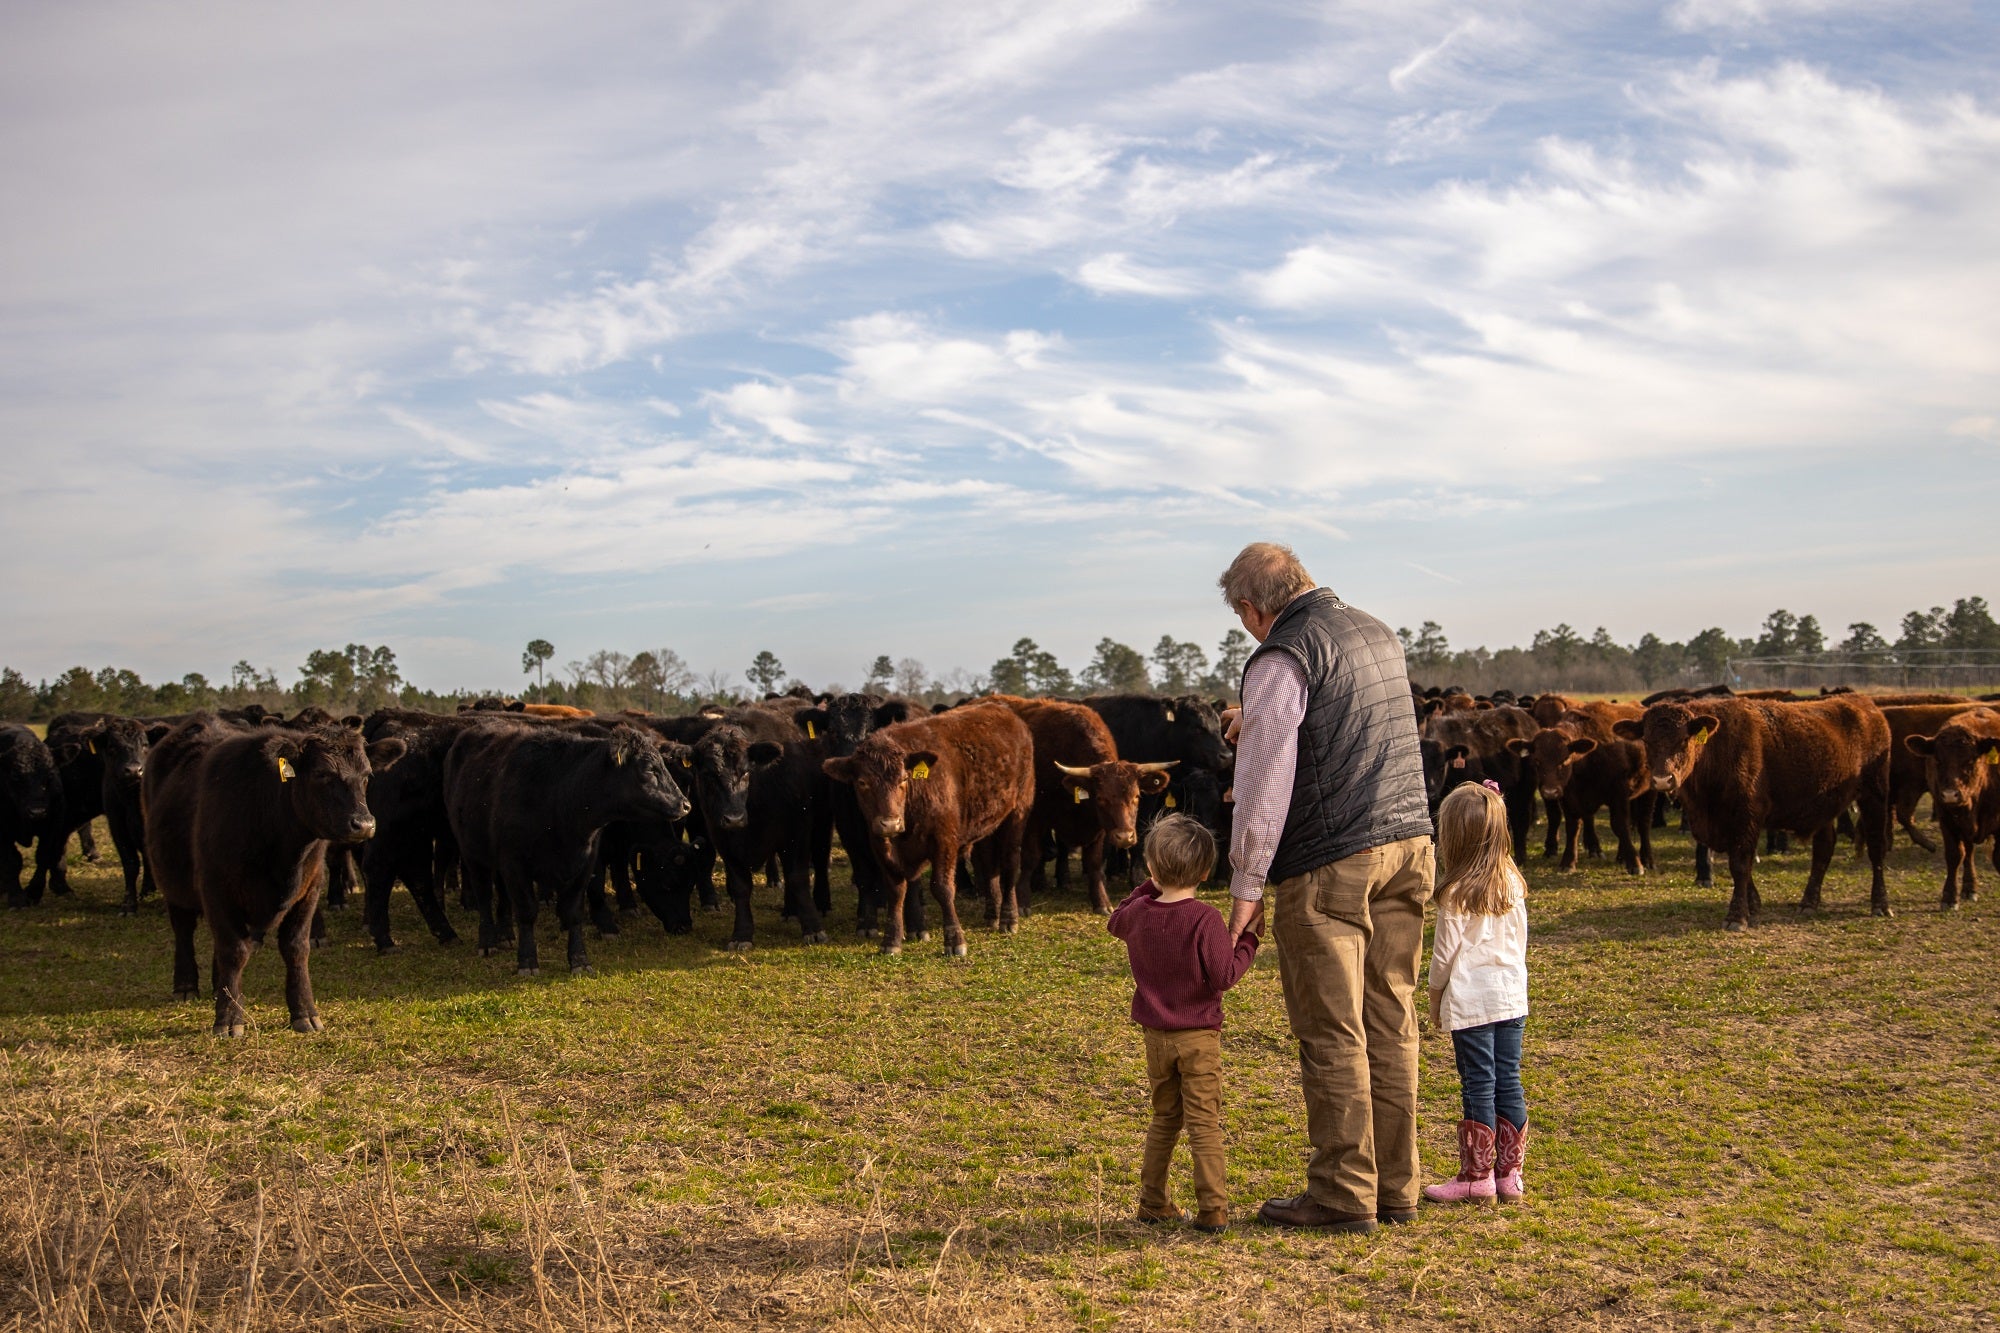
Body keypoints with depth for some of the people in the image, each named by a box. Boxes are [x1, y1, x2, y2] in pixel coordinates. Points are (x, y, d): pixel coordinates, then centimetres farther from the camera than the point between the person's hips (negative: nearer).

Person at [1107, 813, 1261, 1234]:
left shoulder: (1139, 912, -1)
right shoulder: (1204, 919, -17)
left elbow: (1117, 921, 23)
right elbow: (1224, 975, -16)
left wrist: (1148, 888, 23)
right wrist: (1247, 940, -3)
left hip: (1156, 1037, 5)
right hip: (1199, 1037, -5)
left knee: (1164, 1119, 18)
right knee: (1204, 1124, -1)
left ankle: (1153, 1202, 22)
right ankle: (1213, 1210, -3)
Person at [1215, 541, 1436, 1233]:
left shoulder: (1282, 658, -9)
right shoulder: (1377, 633, 16)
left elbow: (1265, 785, -14)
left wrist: (1246, 888, -9)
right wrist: (1258, 727, 37)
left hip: (1328, 864, -8)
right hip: (1407, 842, 8)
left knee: (1332, 1033, 0)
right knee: (1390, 1022, 11)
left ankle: (1343, 1196, 6)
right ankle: (1395, 1189, 17)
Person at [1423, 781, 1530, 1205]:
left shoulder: (1457, 894, -14)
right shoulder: (1513, 884, 5)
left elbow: (1445, 953, -9)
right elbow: (1520, 942, 13)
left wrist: (1435, 998, 6)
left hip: (1471, 1000, -6)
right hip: (1512, 995, 6)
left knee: (1479, 1087, -1)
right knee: (1509, 1083, 9)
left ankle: (1476, 1177, 4)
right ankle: (1509, 1173, 14)